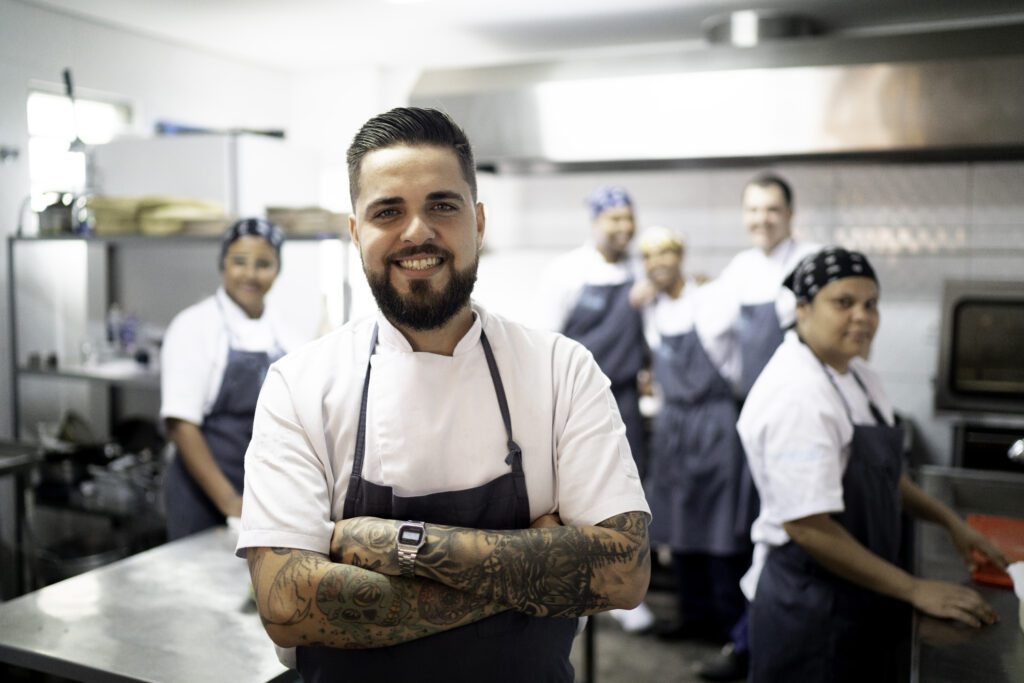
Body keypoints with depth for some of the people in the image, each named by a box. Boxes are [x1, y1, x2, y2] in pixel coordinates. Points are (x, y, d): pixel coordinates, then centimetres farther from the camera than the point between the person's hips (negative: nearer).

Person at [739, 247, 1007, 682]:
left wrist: (949, 521, 11)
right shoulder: (796, 395, -24)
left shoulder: (857, 376, 4)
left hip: (859, 595, 9)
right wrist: (914, 590, -18)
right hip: (810, 607, -8)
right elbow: (808, 527, -26)